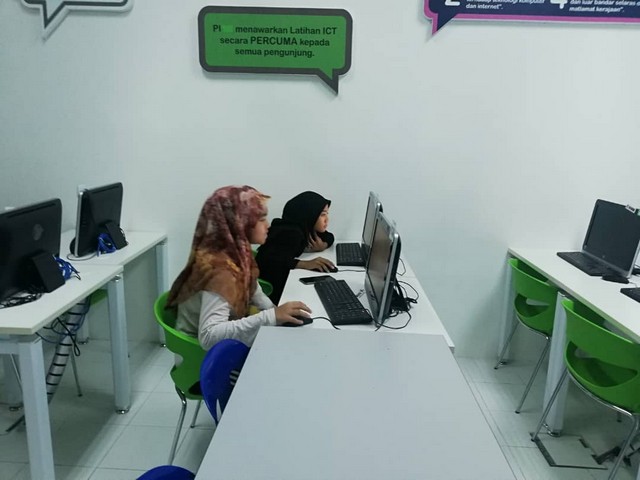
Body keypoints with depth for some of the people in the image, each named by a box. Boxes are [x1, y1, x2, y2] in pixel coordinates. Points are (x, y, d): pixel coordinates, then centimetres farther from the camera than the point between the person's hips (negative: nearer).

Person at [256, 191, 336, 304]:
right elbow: (270, 259, -35)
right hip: (270, 289, -8)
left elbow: (329, 237, 14)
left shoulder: (301, 227, 1)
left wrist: (322, 246, -8)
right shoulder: (290, 233, -22)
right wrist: (305, 264, -40)